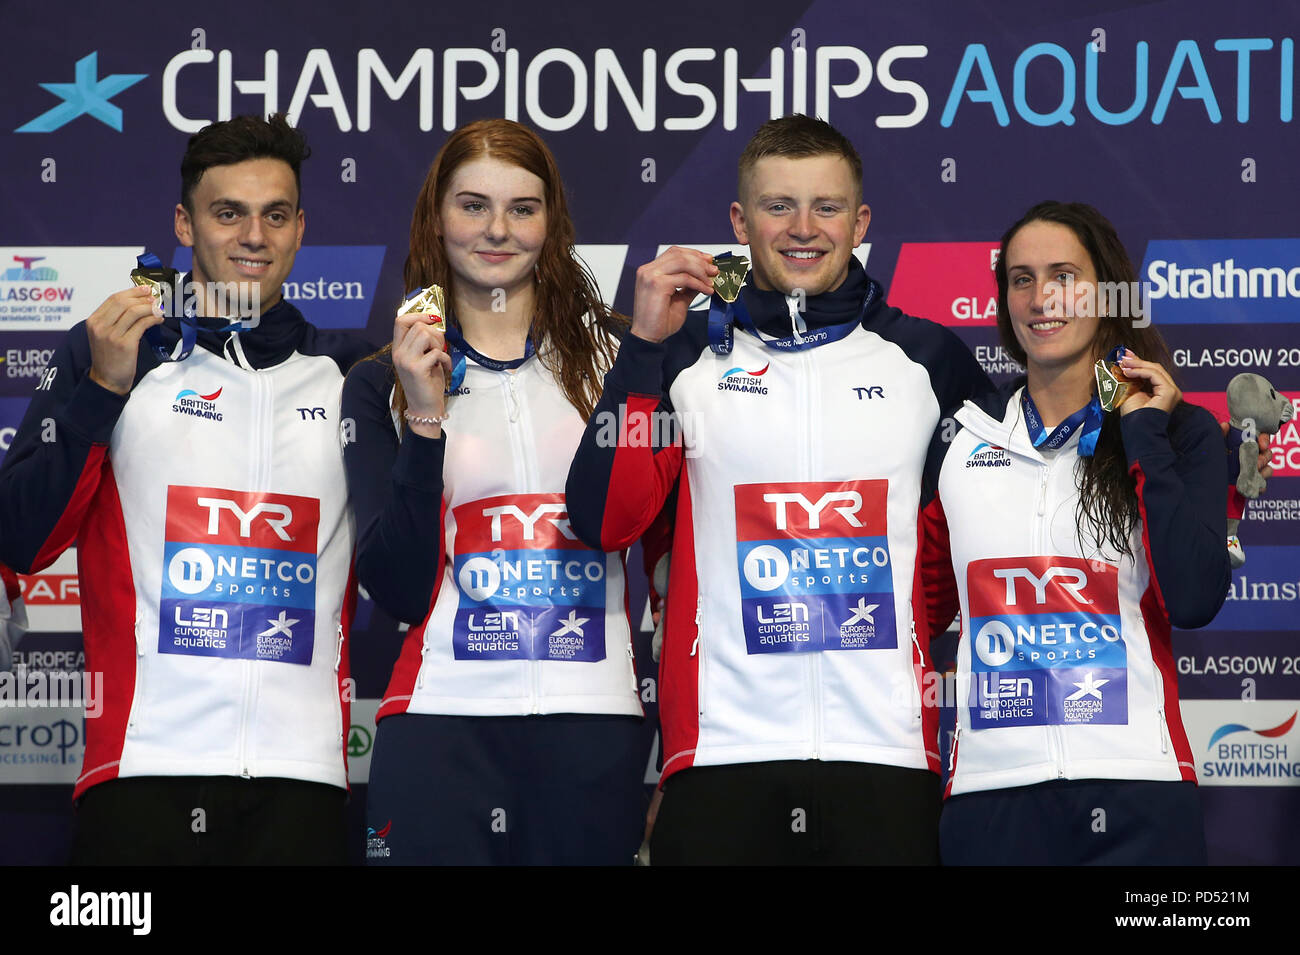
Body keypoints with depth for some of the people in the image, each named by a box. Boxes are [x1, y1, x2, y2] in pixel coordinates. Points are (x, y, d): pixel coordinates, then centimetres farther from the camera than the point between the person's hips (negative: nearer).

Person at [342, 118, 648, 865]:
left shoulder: (611, 353, 8)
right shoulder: (384, 384, 10)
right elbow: (398, 589, -2)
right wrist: (424, 421, -8)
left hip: (595, 722, 0)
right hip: (443, 721, 0)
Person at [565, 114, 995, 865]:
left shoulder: (930, 358, 10)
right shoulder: (688, 356, 9)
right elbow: (605, 521, -3)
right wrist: (645, 345, -7)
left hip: (887, 751, 0)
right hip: (723, 744, 0)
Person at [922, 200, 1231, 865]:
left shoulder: (1179, 431, 3)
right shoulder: (962, 437, 10)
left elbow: (1193, 601, -12)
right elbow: (925, 607, 19)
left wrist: (1144, 435, -7)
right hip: (991, 781, 2)